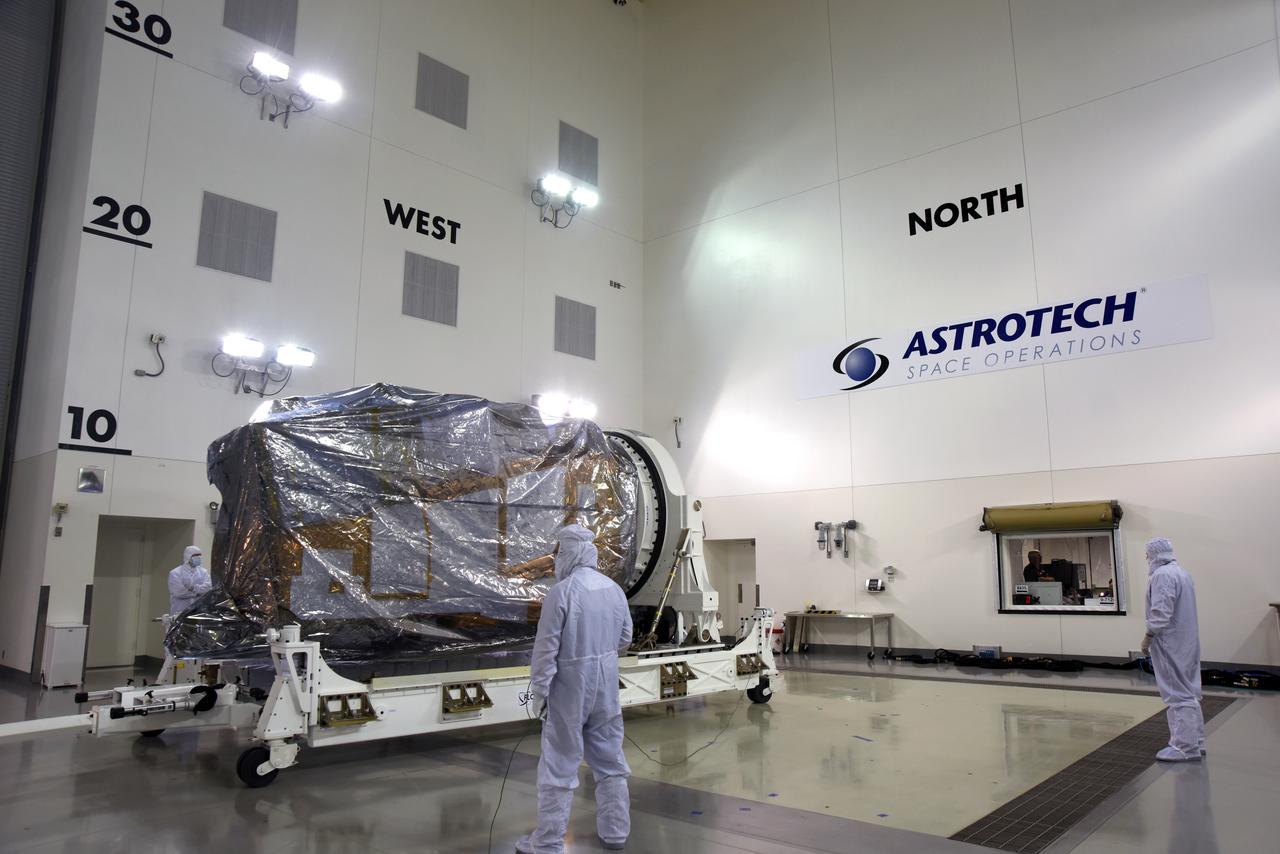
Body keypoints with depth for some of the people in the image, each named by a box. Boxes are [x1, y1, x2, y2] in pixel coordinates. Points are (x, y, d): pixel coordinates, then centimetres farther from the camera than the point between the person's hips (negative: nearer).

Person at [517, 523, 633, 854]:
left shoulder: (561, 592, -18)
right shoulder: (614, 589, 0)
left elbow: (546, 648, -16)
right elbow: (625, 638, 11)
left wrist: (539, 691, -6)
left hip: (570, 688, -5)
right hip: (607, 686, 6)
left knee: (559, 766, 6)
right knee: (610, 761, 17)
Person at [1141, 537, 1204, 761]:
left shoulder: (1162, 575, -17)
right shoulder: (1181, 572, 14)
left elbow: (1161, 612, -23)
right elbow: (1181, 609, 17)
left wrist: (1148, 637, -13)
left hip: (1171, 644, -10)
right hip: (1187, 642, 10)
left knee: (1178, 694, -4)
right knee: (1188, 692, 16)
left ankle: (1185, 747, 0)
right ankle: (1195, 741, 24)